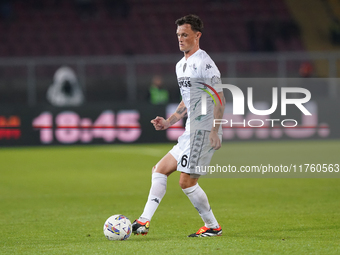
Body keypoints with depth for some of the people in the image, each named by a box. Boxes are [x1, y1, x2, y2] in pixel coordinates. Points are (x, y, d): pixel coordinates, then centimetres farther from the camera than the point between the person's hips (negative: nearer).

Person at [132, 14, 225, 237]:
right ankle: (144, 222, 3)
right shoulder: (181, 66, 18)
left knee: (187, 181, -8)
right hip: (191, 132, 10)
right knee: (160, 169, 6)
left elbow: (219, 99, -16)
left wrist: (215, 131, -22)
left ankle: (213, 227, 5)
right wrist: (169, 122, 16)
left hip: (205, 131, -10)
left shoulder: (203, 62, -12)